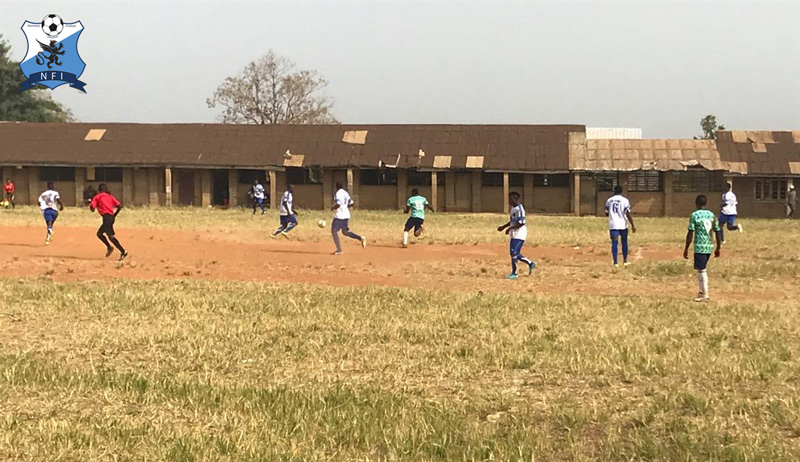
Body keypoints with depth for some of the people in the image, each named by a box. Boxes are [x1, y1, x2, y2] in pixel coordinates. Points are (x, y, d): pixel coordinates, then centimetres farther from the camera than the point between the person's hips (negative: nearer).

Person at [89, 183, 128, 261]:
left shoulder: (97, 197, 6)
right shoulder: (110, 197, 20)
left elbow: (92, 209, -1)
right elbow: (119, 206, 9)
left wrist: (90, 205, 21)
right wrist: (114, 215, 19)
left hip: (106, 217, -7)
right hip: (111, 217, 7)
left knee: (111, 236, -14)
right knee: (99, 233, 21)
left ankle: (123, 252, -26)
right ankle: (109, 247, 7)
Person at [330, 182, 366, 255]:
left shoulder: (338, 194, -14)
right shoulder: (345, 193, 13)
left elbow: (338, 204, -25)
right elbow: (351, 203, 15)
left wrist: (333, 207, -7)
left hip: (339, 216, -9)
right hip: (346, 215, 9)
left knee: (334, 231, -1)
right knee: (345, 232, 19)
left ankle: (339, 250, -5)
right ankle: (361, 238, 2)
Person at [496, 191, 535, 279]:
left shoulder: (519, 209, -18)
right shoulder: (513, 208, 13)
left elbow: (521, 223, -23)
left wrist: (510, 228, -22)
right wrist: (503, 227, 18)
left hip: (519, 235, -10)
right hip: (514, 235, 10)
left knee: (514, 253, -10)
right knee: (515, 254, 14)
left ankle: (514, 273, -2)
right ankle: (530, 263, 28)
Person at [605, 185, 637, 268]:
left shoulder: (609, 200, 5)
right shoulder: (625, 200, -5)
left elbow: (607, 214, 11)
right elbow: (628, 214, -12)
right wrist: (633, 225, -8)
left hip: (613, 225, 1)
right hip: (623, 225, -1)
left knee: (614, 243, 2)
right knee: (624, 242, 13)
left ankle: (615, 262, -5)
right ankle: (625, 261, 19)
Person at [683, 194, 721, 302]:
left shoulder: (694, 215, -9)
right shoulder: (711, 215, 8)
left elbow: (690, 233, -12)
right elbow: (718, 232, 10)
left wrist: (686, 249, -7)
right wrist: (718, 248, 18)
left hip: (699, 247, -6)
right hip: (709, 247, 6)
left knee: (702, 271, -2)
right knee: (701, 270, 18)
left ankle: (705, 295, -3)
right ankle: (701, 292, 24)